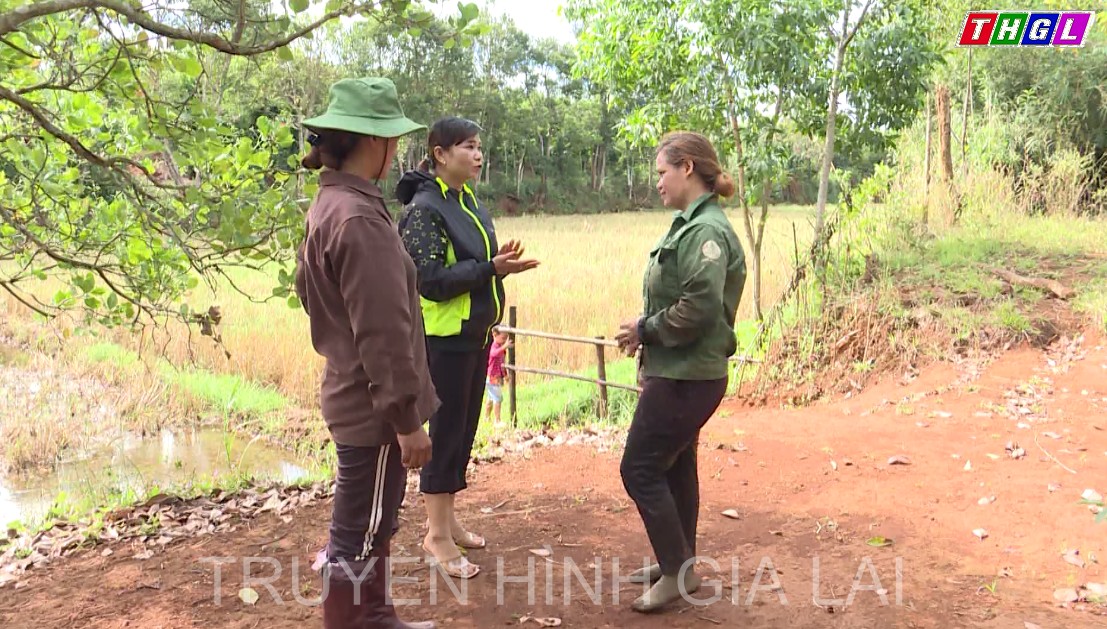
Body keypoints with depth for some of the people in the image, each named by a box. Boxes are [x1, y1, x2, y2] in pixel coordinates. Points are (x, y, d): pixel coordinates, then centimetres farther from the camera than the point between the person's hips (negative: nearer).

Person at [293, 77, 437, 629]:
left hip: (355, 397, 10)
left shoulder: (330, 205, 10)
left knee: (370, 530, 22)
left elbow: (313, 296, 19)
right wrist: (406, 416, -18)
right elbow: (383, 333, -24)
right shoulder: (360, 217, -22)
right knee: (359, 539, 5)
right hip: (374, 408, -10)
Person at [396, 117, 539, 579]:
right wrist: (491, 268, -25)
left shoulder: (470, 204, 11)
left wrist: (500, 262, -6)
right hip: (444, 338, -8)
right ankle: (437, 534, 14)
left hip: (476, 335, 8)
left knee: (464, 430, 15)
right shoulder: (423, 209, -14)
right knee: (446, 432, 0)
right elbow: (431, 279, -20)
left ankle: (447, 519, 29)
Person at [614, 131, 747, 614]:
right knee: (675, 467, 18)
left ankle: (678, 570, 11)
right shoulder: (691, 225, 11)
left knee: (640, 469, -2)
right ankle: (679, 563, 32)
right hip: (680, 371, 10)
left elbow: (699, 307, -26)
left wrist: (645, 329, -14)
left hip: (686, 376, -10)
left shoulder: (705, 230, -19)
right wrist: (647, 332, 3)